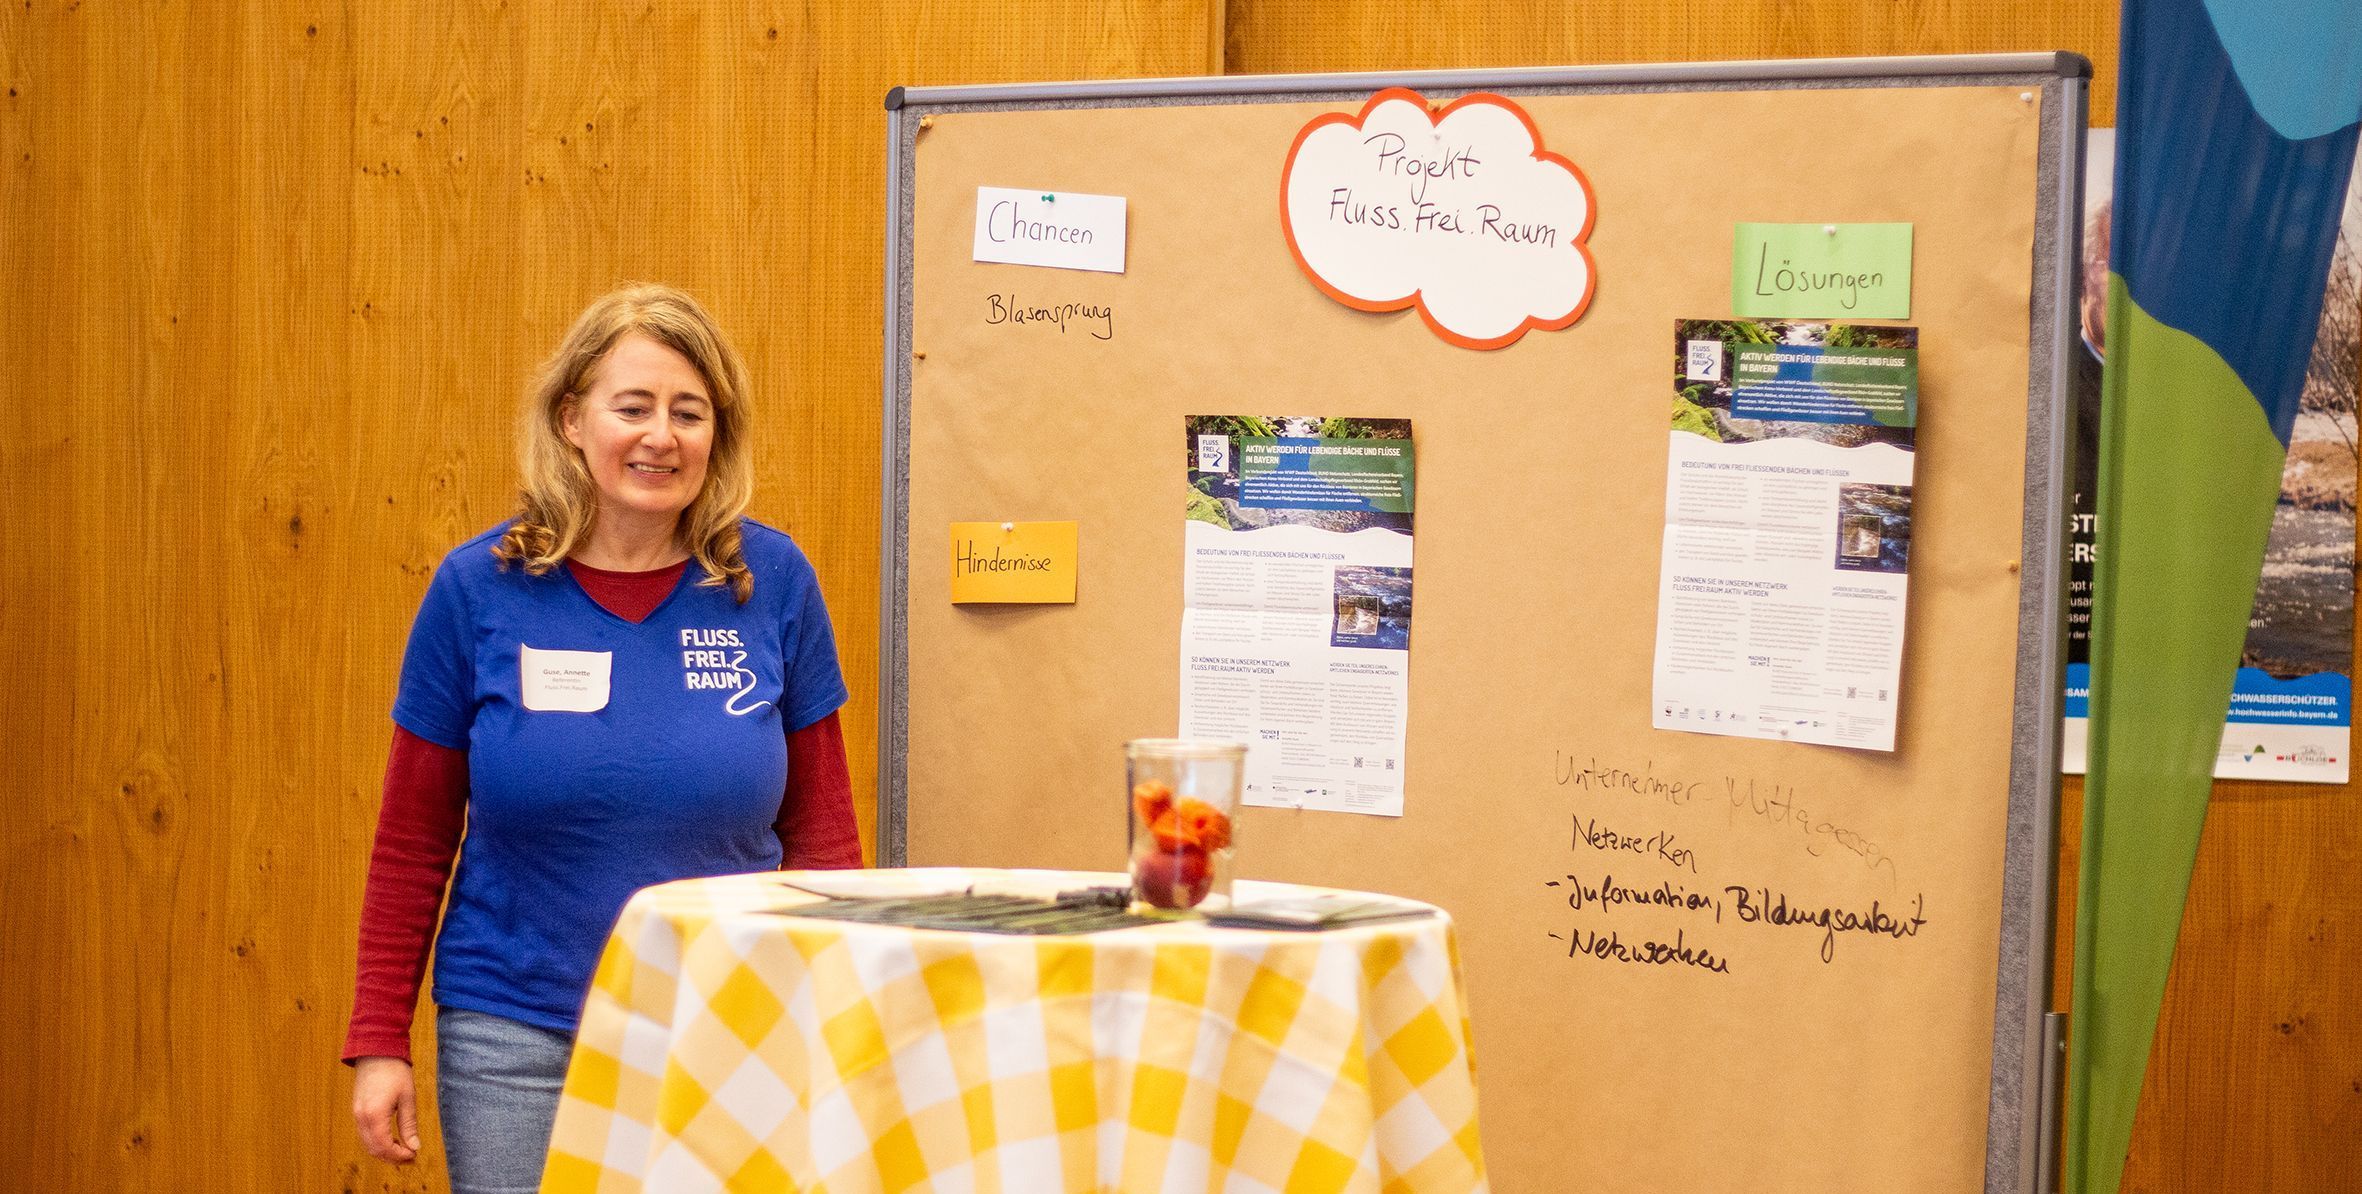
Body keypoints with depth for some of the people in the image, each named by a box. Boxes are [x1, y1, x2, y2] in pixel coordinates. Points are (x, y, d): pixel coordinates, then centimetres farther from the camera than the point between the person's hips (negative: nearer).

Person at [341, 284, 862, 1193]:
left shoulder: (772, 581, -2)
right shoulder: (479, 587, -4)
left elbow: (818, 827, 4)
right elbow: (412, 842, 3)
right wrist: (379, 1043, 1)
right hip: (515, 1039, 0)